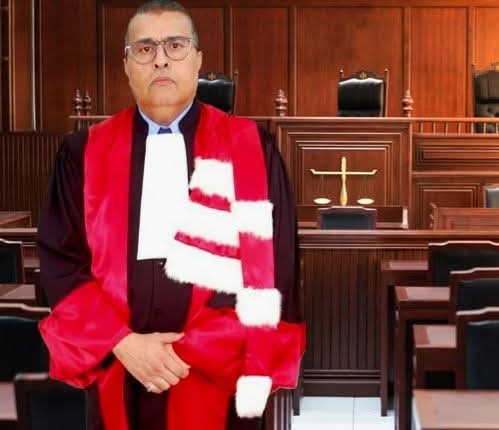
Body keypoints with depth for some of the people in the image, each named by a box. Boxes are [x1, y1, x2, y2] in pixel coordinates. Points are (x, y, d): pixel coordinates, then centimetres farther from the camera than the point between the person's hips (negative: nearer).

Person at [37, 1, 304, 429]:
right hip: (118, 382, 1)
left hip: (219, 380, -1)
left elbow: (271, 266, -6)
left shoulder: (252, 149, -2)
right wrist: (122, 343, -12)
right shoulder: (84, 153, 3)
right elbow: (60, 262, 1)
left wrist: (193, 350, -13)